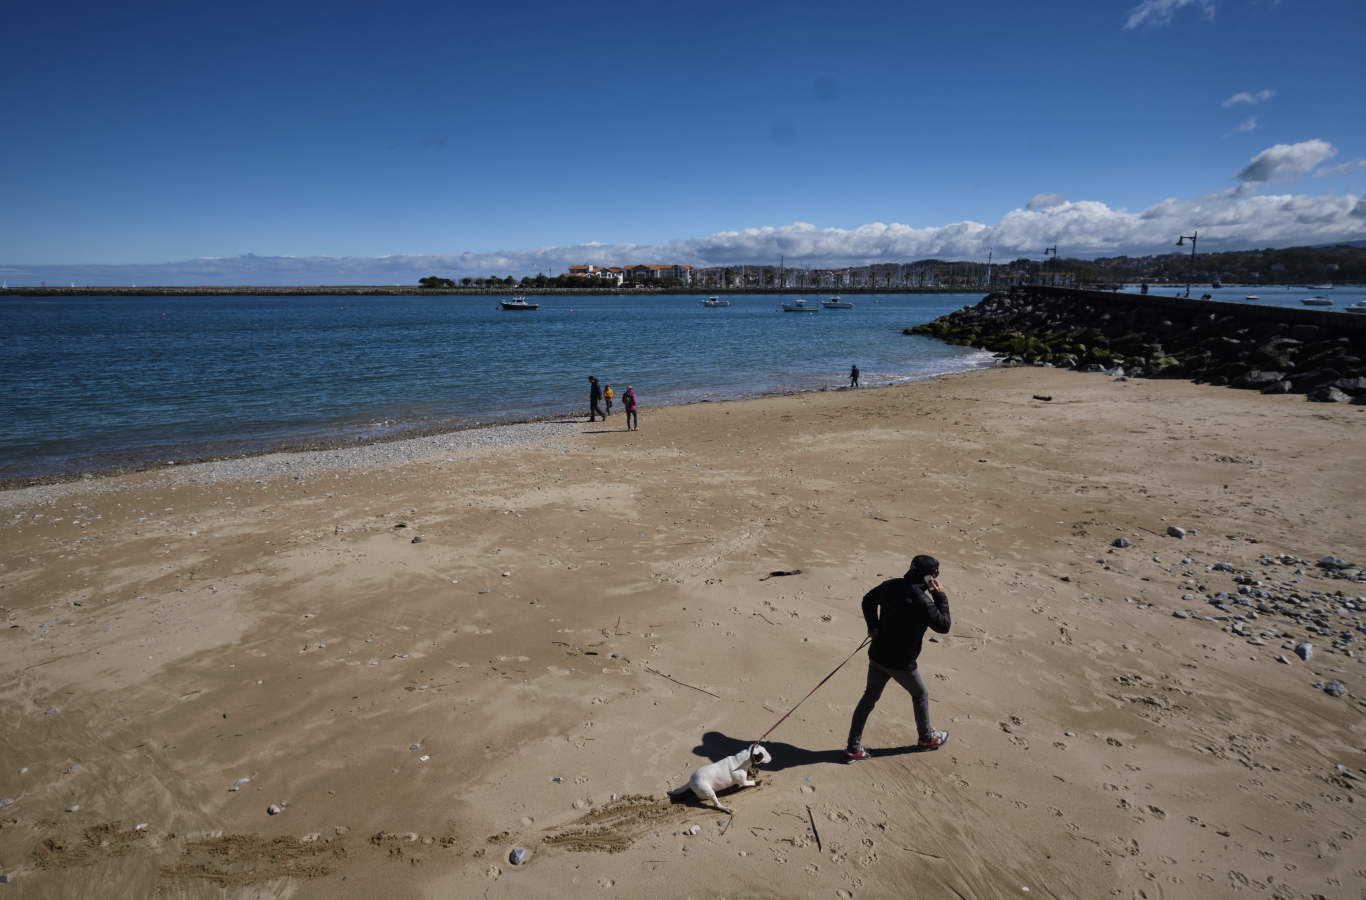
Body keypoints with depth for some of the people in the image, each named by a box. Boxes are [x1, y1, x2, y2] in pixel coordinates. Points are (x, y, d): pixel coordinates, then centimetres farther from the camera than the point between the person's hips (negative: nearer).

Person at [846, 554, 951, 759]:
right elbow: (943, 626, -13)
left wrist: (873, 626, 6)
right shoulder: (922, 602, -25)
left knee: (870, 697, 16)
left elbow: (868, 600, 13)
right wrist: (941, 597, -8)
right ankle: (927, 738, 43)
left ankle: (853, 747, 20)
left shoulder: (891, 585, -2)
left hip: (877, 656, 6)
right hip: (901, 663, -6)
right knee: (920, 695, 21)